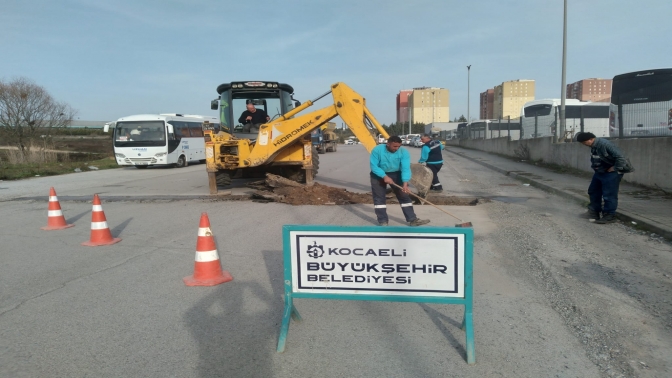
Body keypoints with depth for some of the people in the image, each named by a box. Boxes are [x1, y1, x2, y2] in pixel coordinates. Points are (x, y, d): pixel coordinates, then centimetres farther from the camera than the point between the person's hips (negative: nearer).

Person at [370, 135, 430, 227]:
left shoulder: (403, 152, -20)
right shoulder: (377, 150, -24)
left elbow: (405, 168, -27)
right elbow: (373, 166, -22)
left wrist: (405, 183, -39)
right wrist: (384, 176, -32)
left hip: (395, 174, 2)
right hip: (378, 175, -1)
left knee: (404, 195, -1)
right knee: (379, 198, -3)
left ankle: (412, 219, 5)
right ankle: (383, 221, 6)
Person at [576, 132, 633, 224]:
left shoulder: (605, 144, -28)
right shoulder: (594, 146, 1)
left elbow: (621, 157, -29)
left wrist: (615, 168, -22)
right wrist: (595, 167, 10)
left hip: (611, 174, -10)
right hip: (600, 172, 10)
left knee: (609, 195, -4)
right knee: (593, 191, 18)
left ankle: (610, 216, 6)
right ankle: (594, 211, 31)